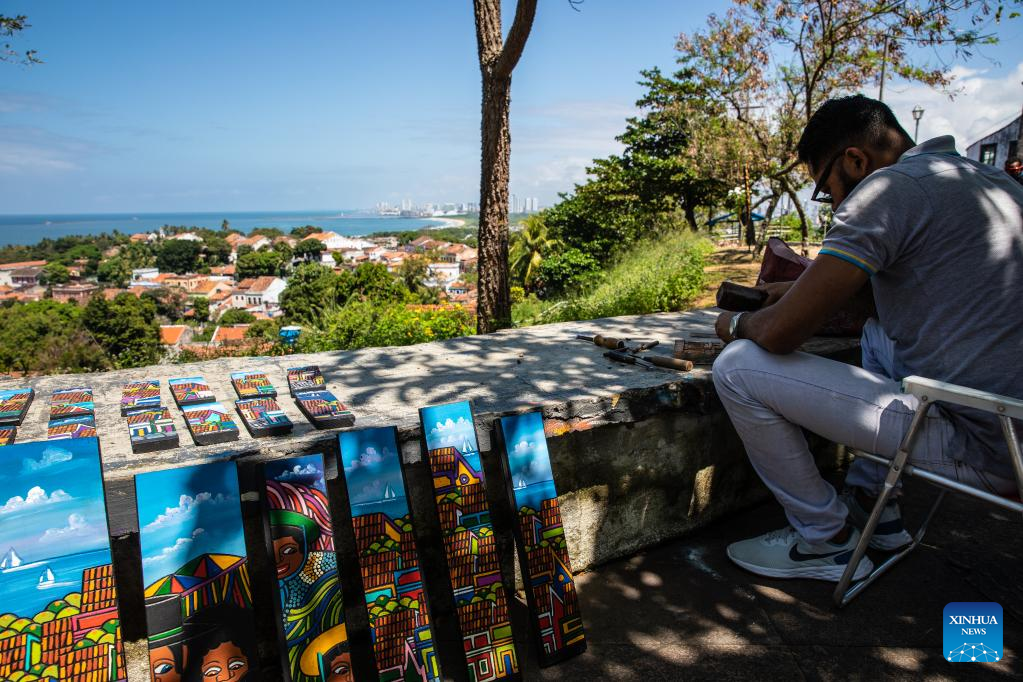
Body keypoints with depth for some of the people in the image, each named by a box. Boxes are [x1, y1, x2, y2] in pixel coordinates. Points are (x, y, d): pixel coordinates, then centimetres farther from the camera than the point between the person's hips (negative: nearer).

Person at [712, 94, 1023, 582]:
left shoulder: (887, 188, -14)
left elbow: (780, 334, -16)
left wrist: (736, 324, 6)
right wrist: (807, 286, 30)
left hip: (976, 445, -10)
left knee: (737, 366, -10)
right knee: (879, 332, 33)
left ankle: (826, 540, 9)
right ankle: (873, 508, 27)